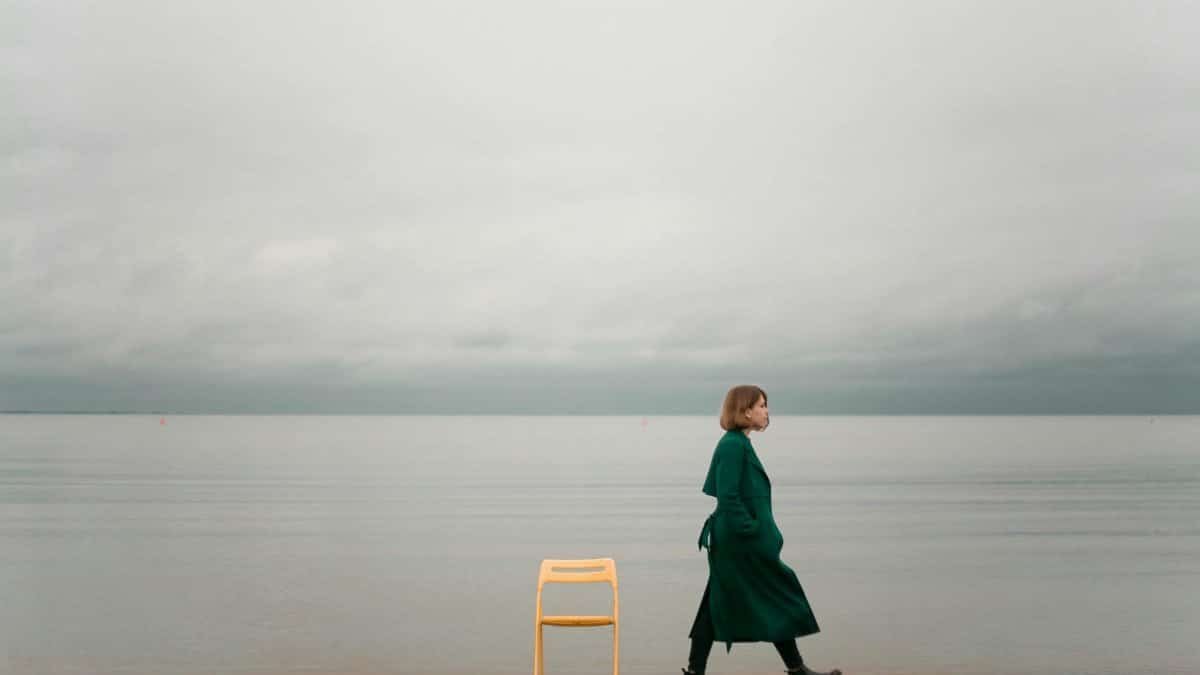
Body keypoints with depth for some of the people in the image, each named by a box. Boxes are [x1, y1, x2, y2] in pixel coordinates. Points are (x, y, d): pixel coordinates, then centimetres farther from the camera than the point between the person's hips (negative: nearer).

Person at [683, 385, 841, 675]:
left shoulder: (736, 443, 13)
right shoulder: (734, 445, -17)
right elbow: (728, 496, -22)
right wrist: (751, 530, -18)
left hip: (732, 542, 10)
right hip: (745, 543, -10)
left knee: (718, 605, 11)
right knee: (779, 599, 4)